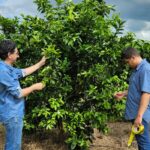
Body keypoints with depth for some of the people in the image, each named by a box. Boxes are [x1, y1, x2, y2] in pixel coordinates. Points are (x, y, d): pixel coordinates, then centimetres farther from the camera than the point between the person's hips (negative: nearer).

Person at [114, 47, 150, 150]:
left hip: (141, 114, -10)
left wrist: (139, 116, -28)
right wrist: (124, 94, 10)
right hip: (136, 112, 10)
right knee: (140, 140, 20)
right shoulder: (137, 69, 11)